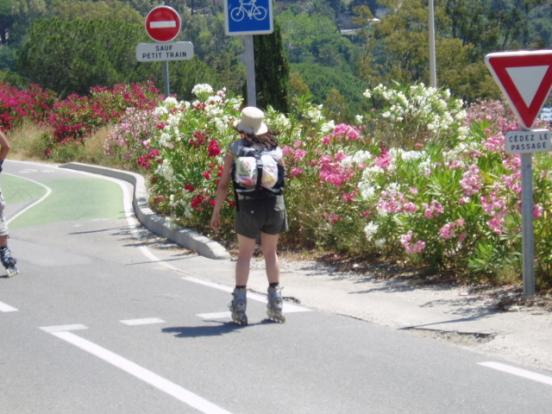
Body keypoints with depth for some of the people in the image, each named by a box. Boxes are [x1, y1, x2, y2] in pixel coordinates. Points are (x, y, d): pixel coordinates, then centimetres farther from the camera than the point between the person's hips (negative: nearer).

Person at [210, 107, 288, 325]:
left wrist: (216, 212, 5)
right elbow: (282, 176, 6)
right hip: (274, 205, 2)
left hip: (248, 207, -2)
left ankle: (239, 306, 3)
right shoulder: (275, 149, 5)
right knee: (270, 252, 17)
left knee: (244, 254, 10)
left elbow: (224, 184, -1)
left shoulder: (235, 149, 0)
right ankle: (276, 305, 18)